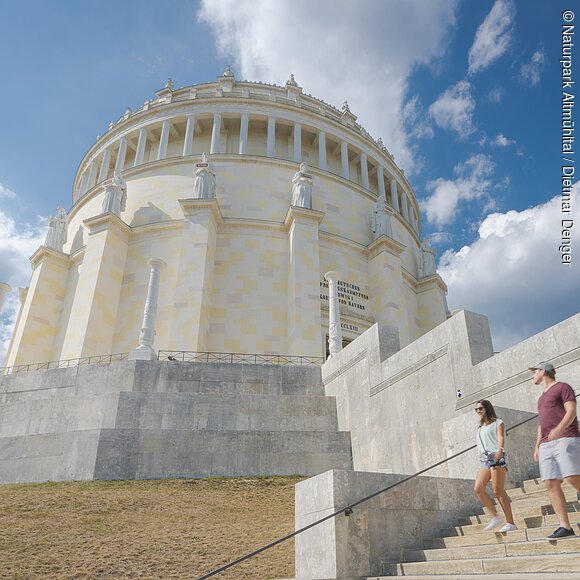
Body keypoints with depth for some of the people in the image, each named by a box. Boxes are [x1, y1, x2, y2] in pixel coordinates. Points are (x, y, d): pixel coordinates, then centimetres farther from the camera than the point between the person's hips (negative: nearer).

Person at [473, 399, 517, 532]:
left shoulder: (497, 423, 8)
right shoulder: (480, 428, 26)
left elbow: (501, 438, -10)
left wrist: (500, 449, -29)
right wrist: (481, 459, 16)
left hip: (497, 457, -6)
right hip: (484, 459, 6)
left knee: (498, 491, -11)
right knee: (478, 489, -11)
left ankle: (511, 523, -4)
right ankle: (495, 516, -2)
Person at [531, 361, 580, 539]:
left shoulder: (562, 387, 5)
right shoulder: (542, 397, 28)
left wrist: (559, 428, -25)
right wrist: (537, 446, 20)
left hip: (566, 439, -7)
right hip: (546, 445, 7)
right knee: (551, 484, -5)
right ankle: (565, 526, -6)